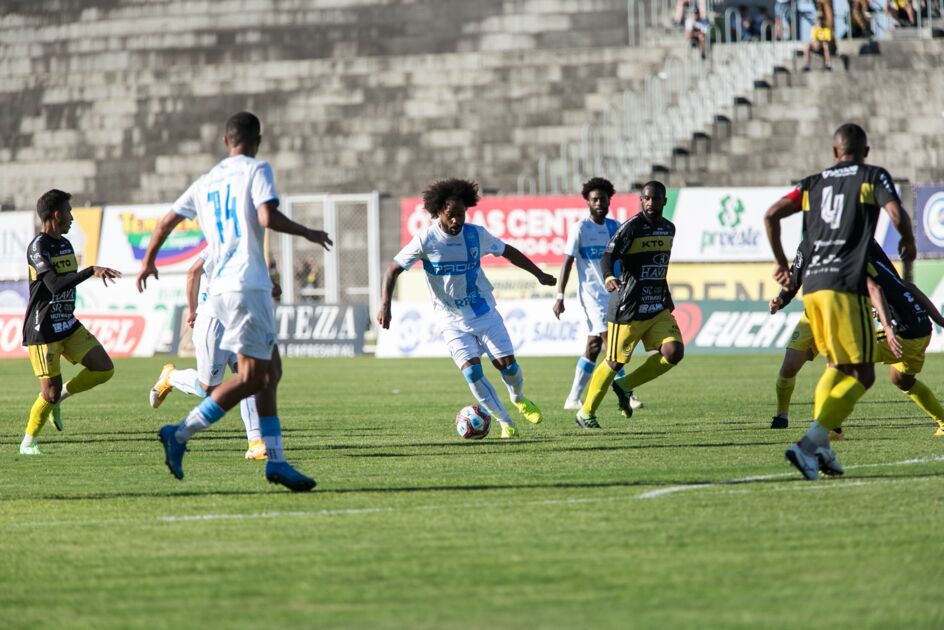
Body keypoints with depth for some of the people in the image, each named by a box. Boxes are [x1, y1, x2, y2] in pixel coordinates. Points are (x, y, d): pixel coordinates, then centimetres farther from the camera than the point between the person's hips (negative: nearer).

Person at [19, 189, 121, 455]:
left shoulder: (65, 244, 12)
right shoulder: (38, 247, -16)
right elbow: (55, 284, -28)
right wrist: (92, 271, -32)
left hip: (67, 325, 8)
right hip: (42, 331, -8)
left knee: (104, 368, -3)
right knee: (50, 392, -7)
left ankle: (59, 397, 15)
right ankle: (28, 443, 12)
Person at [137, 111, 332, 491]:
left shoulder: (206, 182, 18)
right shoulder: (256, 170, -2)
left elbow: (166, 222, 23)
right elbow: (268, 218, -17)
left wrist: (148, 262, 37)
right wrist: (307, 233, -2)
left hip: (221, 288, 8)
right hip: (247, 285, -8)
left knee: (270, 372, 10)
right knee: (251, 377, -8)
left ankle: (276, 460, 5)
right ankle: (180, 434, -14)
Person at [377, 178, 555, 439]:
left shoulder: (476, 234, -8)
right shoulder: (426, 240, -15)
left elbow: (507, 251, 10)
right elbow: (394, 269, -10)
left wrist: (539, 274, 13)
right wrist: (385, 305, -21)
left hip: (484, 312, 2)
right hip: (452, 321, -2)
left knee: (507, 364, -2)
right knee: (472, 372, -16)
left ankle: (518, 399, 32)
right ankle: (505, 422, -1)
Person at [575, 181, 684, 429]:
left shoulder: (668, 228, 10)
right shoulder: (632, 226, -12)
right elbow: (608, 255, -23)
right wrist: (608, 276, -43)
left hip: (658, 308, 6)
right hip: (628, 309, -6)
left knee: (674, 352, -12)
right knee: (615, 362, -1)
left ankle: (625, 386, 8)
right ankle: (586, 413, 17)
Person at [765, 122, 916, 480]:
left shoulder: (814, 183, 17)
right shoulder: (873, 177, 6)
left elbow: (772, 215, 9)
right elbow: (897, 215, -8)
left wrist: (781, 261, 21)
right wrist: (908, 243, 12)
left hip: (811, 285, 6)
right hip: (846, 286, -6)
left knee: (837, 367, 21)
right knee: (861, 375, -2)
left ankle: (821, 448, 6)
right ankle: (809, 444, -19)